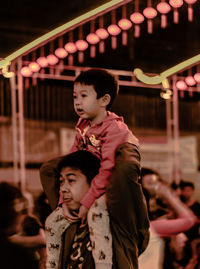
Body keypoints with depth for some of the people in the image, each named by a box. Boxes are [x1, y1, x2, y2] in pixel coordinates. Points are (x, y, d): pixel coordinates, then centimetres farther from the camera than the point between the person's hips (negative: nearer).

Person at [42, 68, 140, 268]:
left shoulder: (115, 129, -21)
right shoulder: (83, 128, 4)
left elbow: (108, 170, -27)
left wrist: (87, 202, -27)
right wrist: (64, 200, -8)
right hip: (85, 188, 8)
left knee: (97, 214, -37)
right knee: (53, 221, 4)